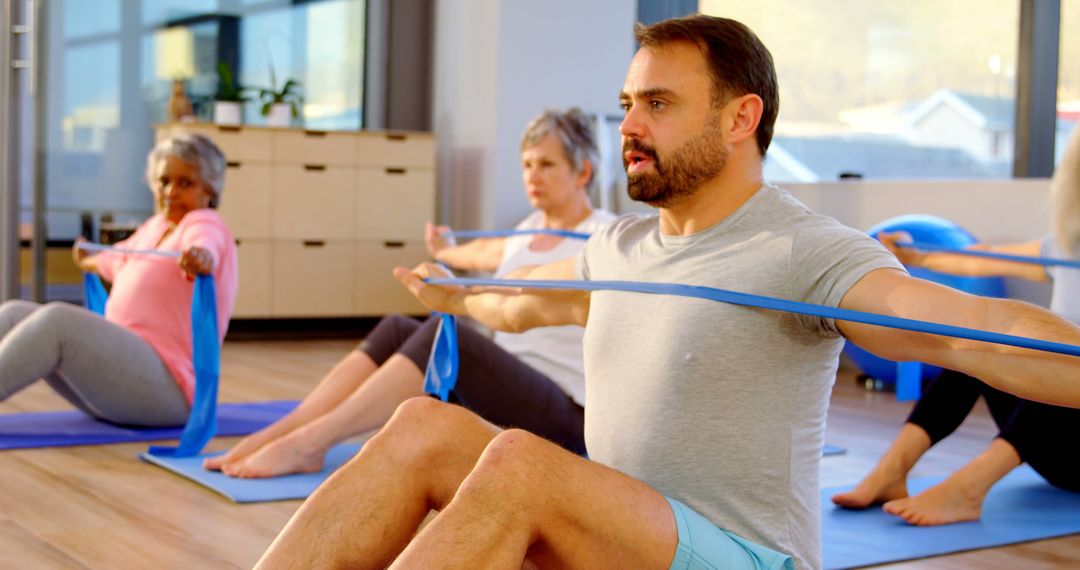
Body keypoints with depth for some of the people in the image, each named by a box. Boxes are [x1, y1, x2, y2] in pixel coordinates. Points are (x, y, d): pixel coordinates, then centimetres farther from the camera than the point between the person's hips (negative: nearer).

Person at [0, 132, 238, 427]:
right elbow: (120, 261, 39)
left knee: (56, 319, -28)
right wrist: (88, 262, 59)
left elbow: (205, 246, -32)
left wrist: (200, 257, -56)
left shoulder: (205, 223, -6)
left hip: (166, 387, -9)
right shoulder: (157, 225, 17)